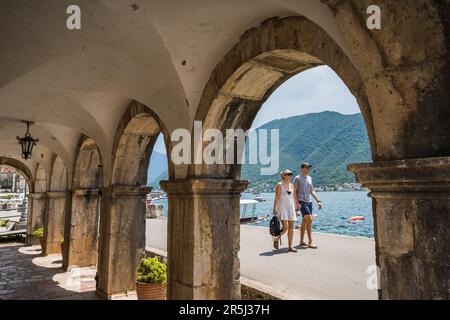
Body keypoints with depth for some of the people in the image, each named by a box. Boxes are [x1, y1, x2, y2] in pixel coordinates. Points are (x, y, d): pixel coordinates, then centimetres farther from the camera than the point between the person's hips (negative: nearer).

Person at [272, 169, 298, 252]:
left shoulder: (291, 185, 14)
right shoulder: (279, 185, -4)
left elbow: (293, 198, 18)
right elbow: (277, 197, -8)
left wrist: (295, 209, 15)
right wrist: (274, 208, -15)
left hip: (291, 208, 6)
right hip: (282, 207, -6)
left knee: (291, 227, 1)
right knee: (285, 227, -13)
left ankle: (290, 246, 7)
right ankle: (276, 239, 12)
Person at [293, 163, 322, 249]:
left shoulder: (309, 178, 16)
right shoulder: (297, 178, -4)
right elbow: (294, 192, -8)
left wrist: (318, 201, 12)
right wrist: (297, 203, -17)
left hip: (309, 202, 7)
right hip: (301, 202, -7)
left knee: (304, 222, 11)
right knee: (309, 219, -17)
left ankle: (302, 241, 20)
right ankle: (310, 242, -14)